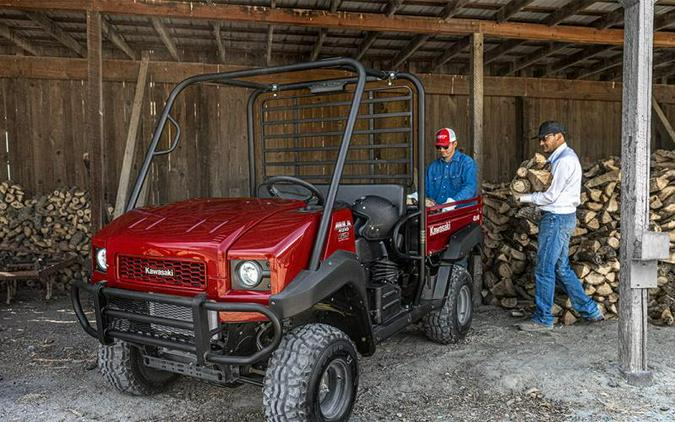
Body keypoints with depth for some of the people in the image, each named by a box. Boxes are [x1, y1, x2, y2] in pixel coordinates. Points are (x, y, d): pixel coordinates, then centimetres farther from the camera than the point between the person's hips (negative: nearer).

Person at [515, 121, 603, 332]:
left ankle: (543, 319, 6)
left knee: (544, 270, -3)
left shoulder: (564, 160, -16)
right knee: (562, 268, 16)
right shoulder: (563, 157, 16)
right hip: (561, 218, 10)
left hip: (557, 219, -10)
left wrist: (524, 198, -6)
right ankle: (590, 310, 25)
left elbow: (551, 196, -17)